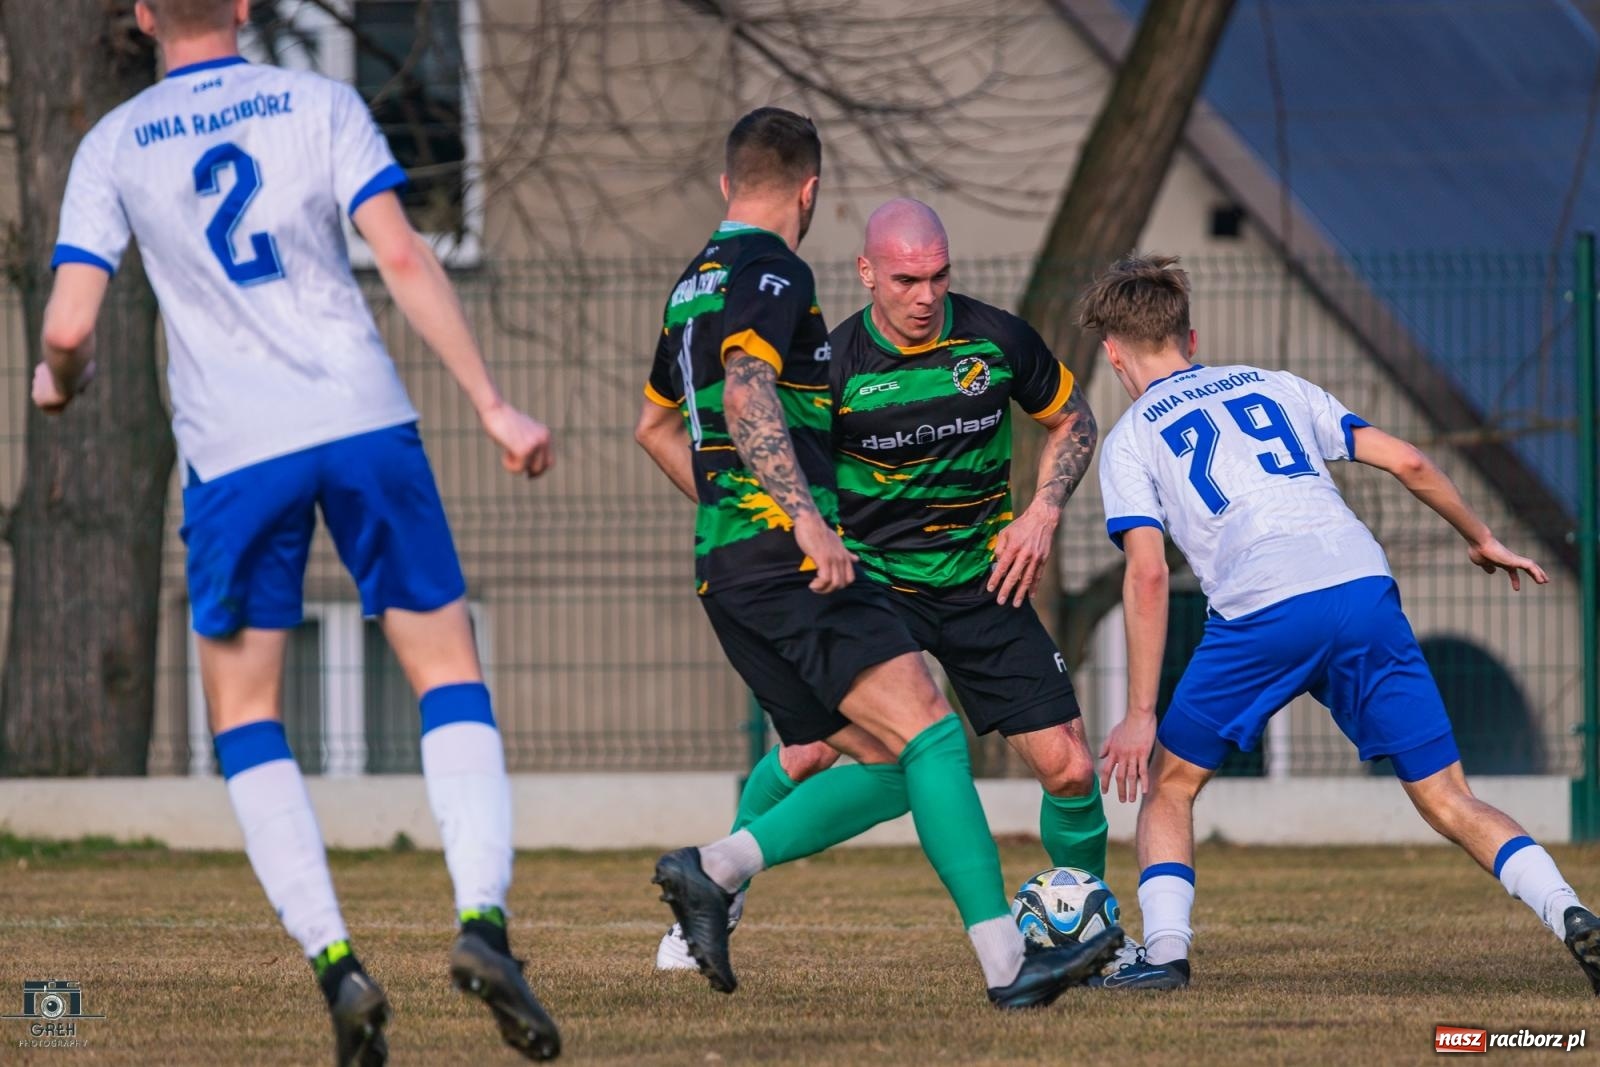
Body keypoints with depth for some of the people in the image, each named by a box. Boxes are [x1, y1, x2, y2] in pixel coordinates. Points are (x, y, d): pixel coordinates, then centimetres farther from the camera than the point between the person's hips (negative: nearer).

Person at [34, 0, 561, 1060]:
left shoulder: (113, 147, 6)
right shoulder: (320, 105, 5)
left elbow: (69, 327, -1)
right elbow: (403, 260, -5)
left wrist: (58, 380, 23)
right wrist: (493, 405, -4)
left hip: (234, 451, 0)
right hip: (365, 417, 0)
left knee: (246, 715, 12)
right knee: (449, 671, 8)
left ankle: (334, 961, -3)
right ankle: (484, 918, -13)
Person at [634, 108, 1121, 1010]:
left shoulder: (696, 284, 23)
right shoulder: (771, 271, -7)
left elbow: (656, 424, 35)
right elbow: (745, 395, -23)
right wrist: (806, 519, -29)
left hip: (726, 564, 10)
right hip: (786, 559, -10)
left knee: (888, 771, 7)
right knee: (930, 736, -16)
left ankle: (713, 870, -3)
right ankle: (1006, 963, -26)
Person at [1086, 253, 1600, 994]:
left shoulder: (1131, 439, 16)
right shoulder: (1274, 388, 26)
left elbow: (1147, 574, 2)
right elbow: (1406, 462, 19)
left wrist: (1140, 715, 2)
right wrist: (1481, 539, 34)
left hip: (1261, 612, -3)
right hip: (1363, 587, 3)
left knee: (1168, 784, 18)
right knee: (1447, 799, 3)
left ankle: (1165, 953, 3)